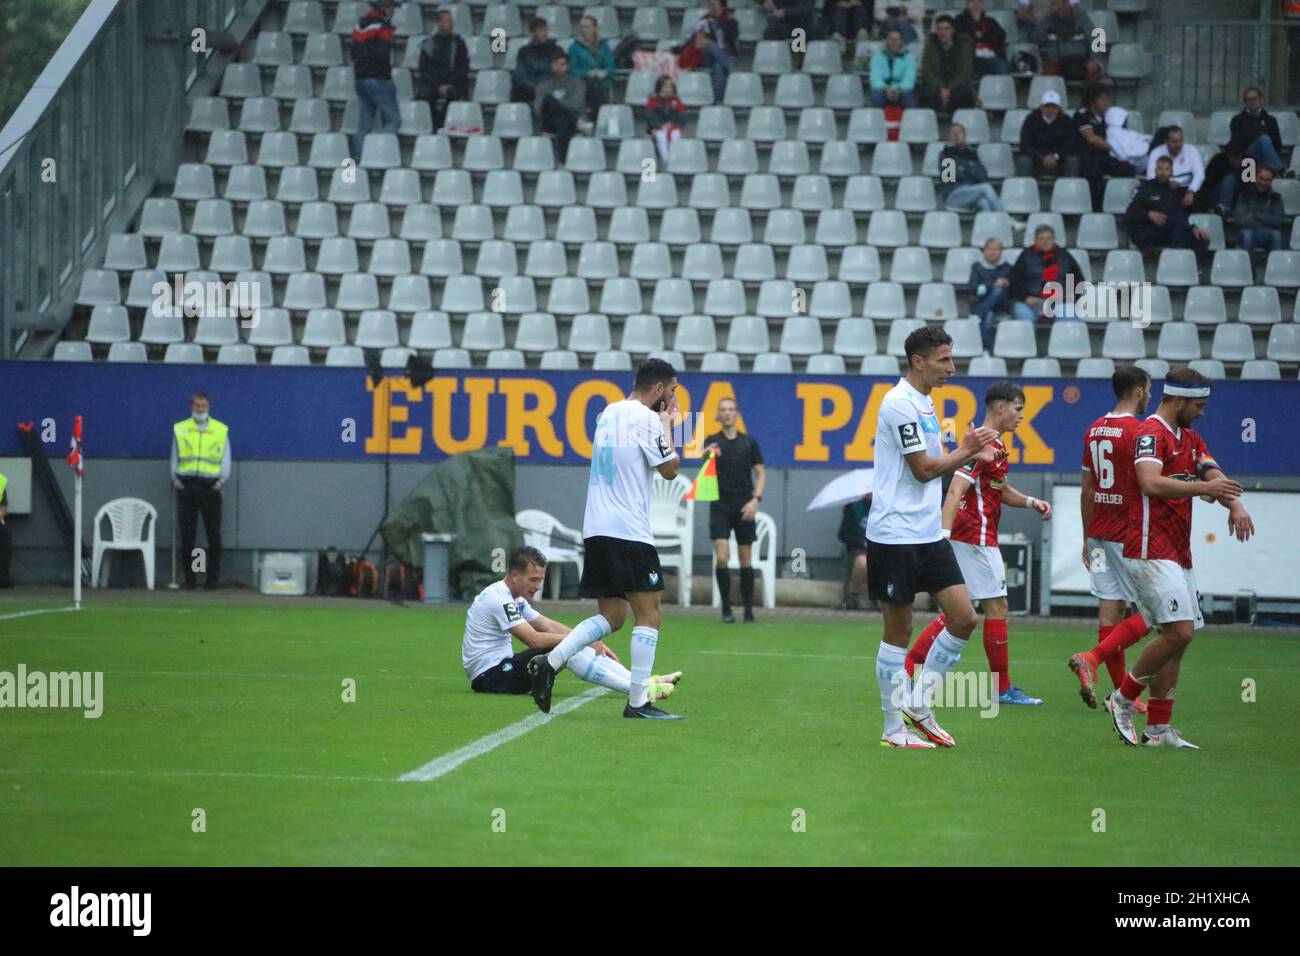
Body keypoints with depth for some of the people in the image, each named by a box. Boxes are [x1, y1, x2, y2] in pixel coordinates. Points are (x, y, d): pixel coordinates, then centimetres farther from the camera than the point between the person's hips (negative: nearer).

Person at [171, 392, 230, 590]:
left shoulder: (221, 430, 9)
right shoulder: (180, 429, 11)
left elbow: (225, 460, 8)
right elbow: (175, 458, 13)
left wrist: (222, 480, -6)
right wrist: (175, 479, -1)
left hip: (210, 487, -1)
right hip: (186, 486, 1)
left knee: (214, 535, -3)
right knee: (187, 535, 0)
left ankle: (213, 578, 3)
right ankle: (190, 579, 5)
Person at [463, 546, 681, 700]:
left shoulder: (514, 599, 16)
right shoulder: (499, 599, -17)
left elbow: (550, 626, 19)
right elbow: (533, 639, -22)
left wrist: (592, 642, 8)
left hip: (499, 669, 10)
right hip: (488, 676, -10)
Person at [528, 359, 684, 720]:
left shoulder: (609, 413, 16)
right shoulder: (645, 418, -9)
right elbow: (669, 469, -4)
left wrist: (663, 421, 23)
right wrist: (667, 422, 7)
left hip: (596, 528, 8)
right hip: (629, 531, -8)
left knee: (611, 615, 12)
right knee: (649, 613, -2)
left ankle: (549, 662, -4)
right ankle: (638, 702, -6)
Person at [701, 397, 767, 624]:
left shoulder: (749, 442, 6)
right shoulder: (712, 441, 2)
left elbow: (761, 473, 6)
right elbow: (704, 453, -20)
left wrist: (756, 499, -9)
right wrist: (707, 453, -45)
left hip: (744, 506, 1)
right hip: (720, 505, -1)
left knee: (746, 559, 5)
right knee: (721, 558, -12)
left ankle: (748, 610, 13)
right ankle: (726, 608, 0)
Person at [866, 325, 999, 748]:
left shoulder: (924, 403, 16)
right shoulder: (900, 403, -14)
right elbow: (923, 469, -16)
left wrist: (970, 454, 7)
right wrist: (965, 450, -5)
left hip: (929, 535, 9)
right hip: (895, 535, -9)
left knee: (964, 618, 3)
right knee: (899, 630, -1)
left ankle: (918, 705, 14)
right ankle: (894, 727, 7)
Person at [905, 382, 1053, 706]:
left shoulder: (994, 445, 17)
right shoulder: (985, 445, -15)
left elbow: (1002, 490, 29)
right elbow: (956, 490, -23)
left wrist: (1031, 502, 11)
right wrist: (943, 535, -31)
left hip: (969, 539, 10)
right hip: (977, 538, -10)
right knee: (996, 607, -3)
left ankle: (907, 667, 9)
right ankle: (1004, 688, 4)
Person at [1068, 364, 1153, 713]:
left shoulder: (1094, 430, 11)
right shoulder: (1138, 431, -13)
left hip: (1099, 535, 8)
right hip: (1129, 536, -8)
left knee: (1110, 608, 6)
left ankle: (1122, 694, 9)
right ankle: (1092, 659, -17)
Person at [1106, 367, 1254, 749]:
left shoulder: (1192, 440, 20)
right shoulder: (1151, 434, -10)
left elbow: (1215, 477, 10)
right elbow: (1151, 484, -25)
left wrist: (1236, 505, -10)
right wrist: (1203, 487, -28)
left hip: (1178, 553, 10)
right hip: (1150, 552, -10)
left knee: (1177, 636, 6)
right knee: (1179, 631, -16)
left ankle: (1158, 728, 8)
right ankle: (1123, 698, -1)